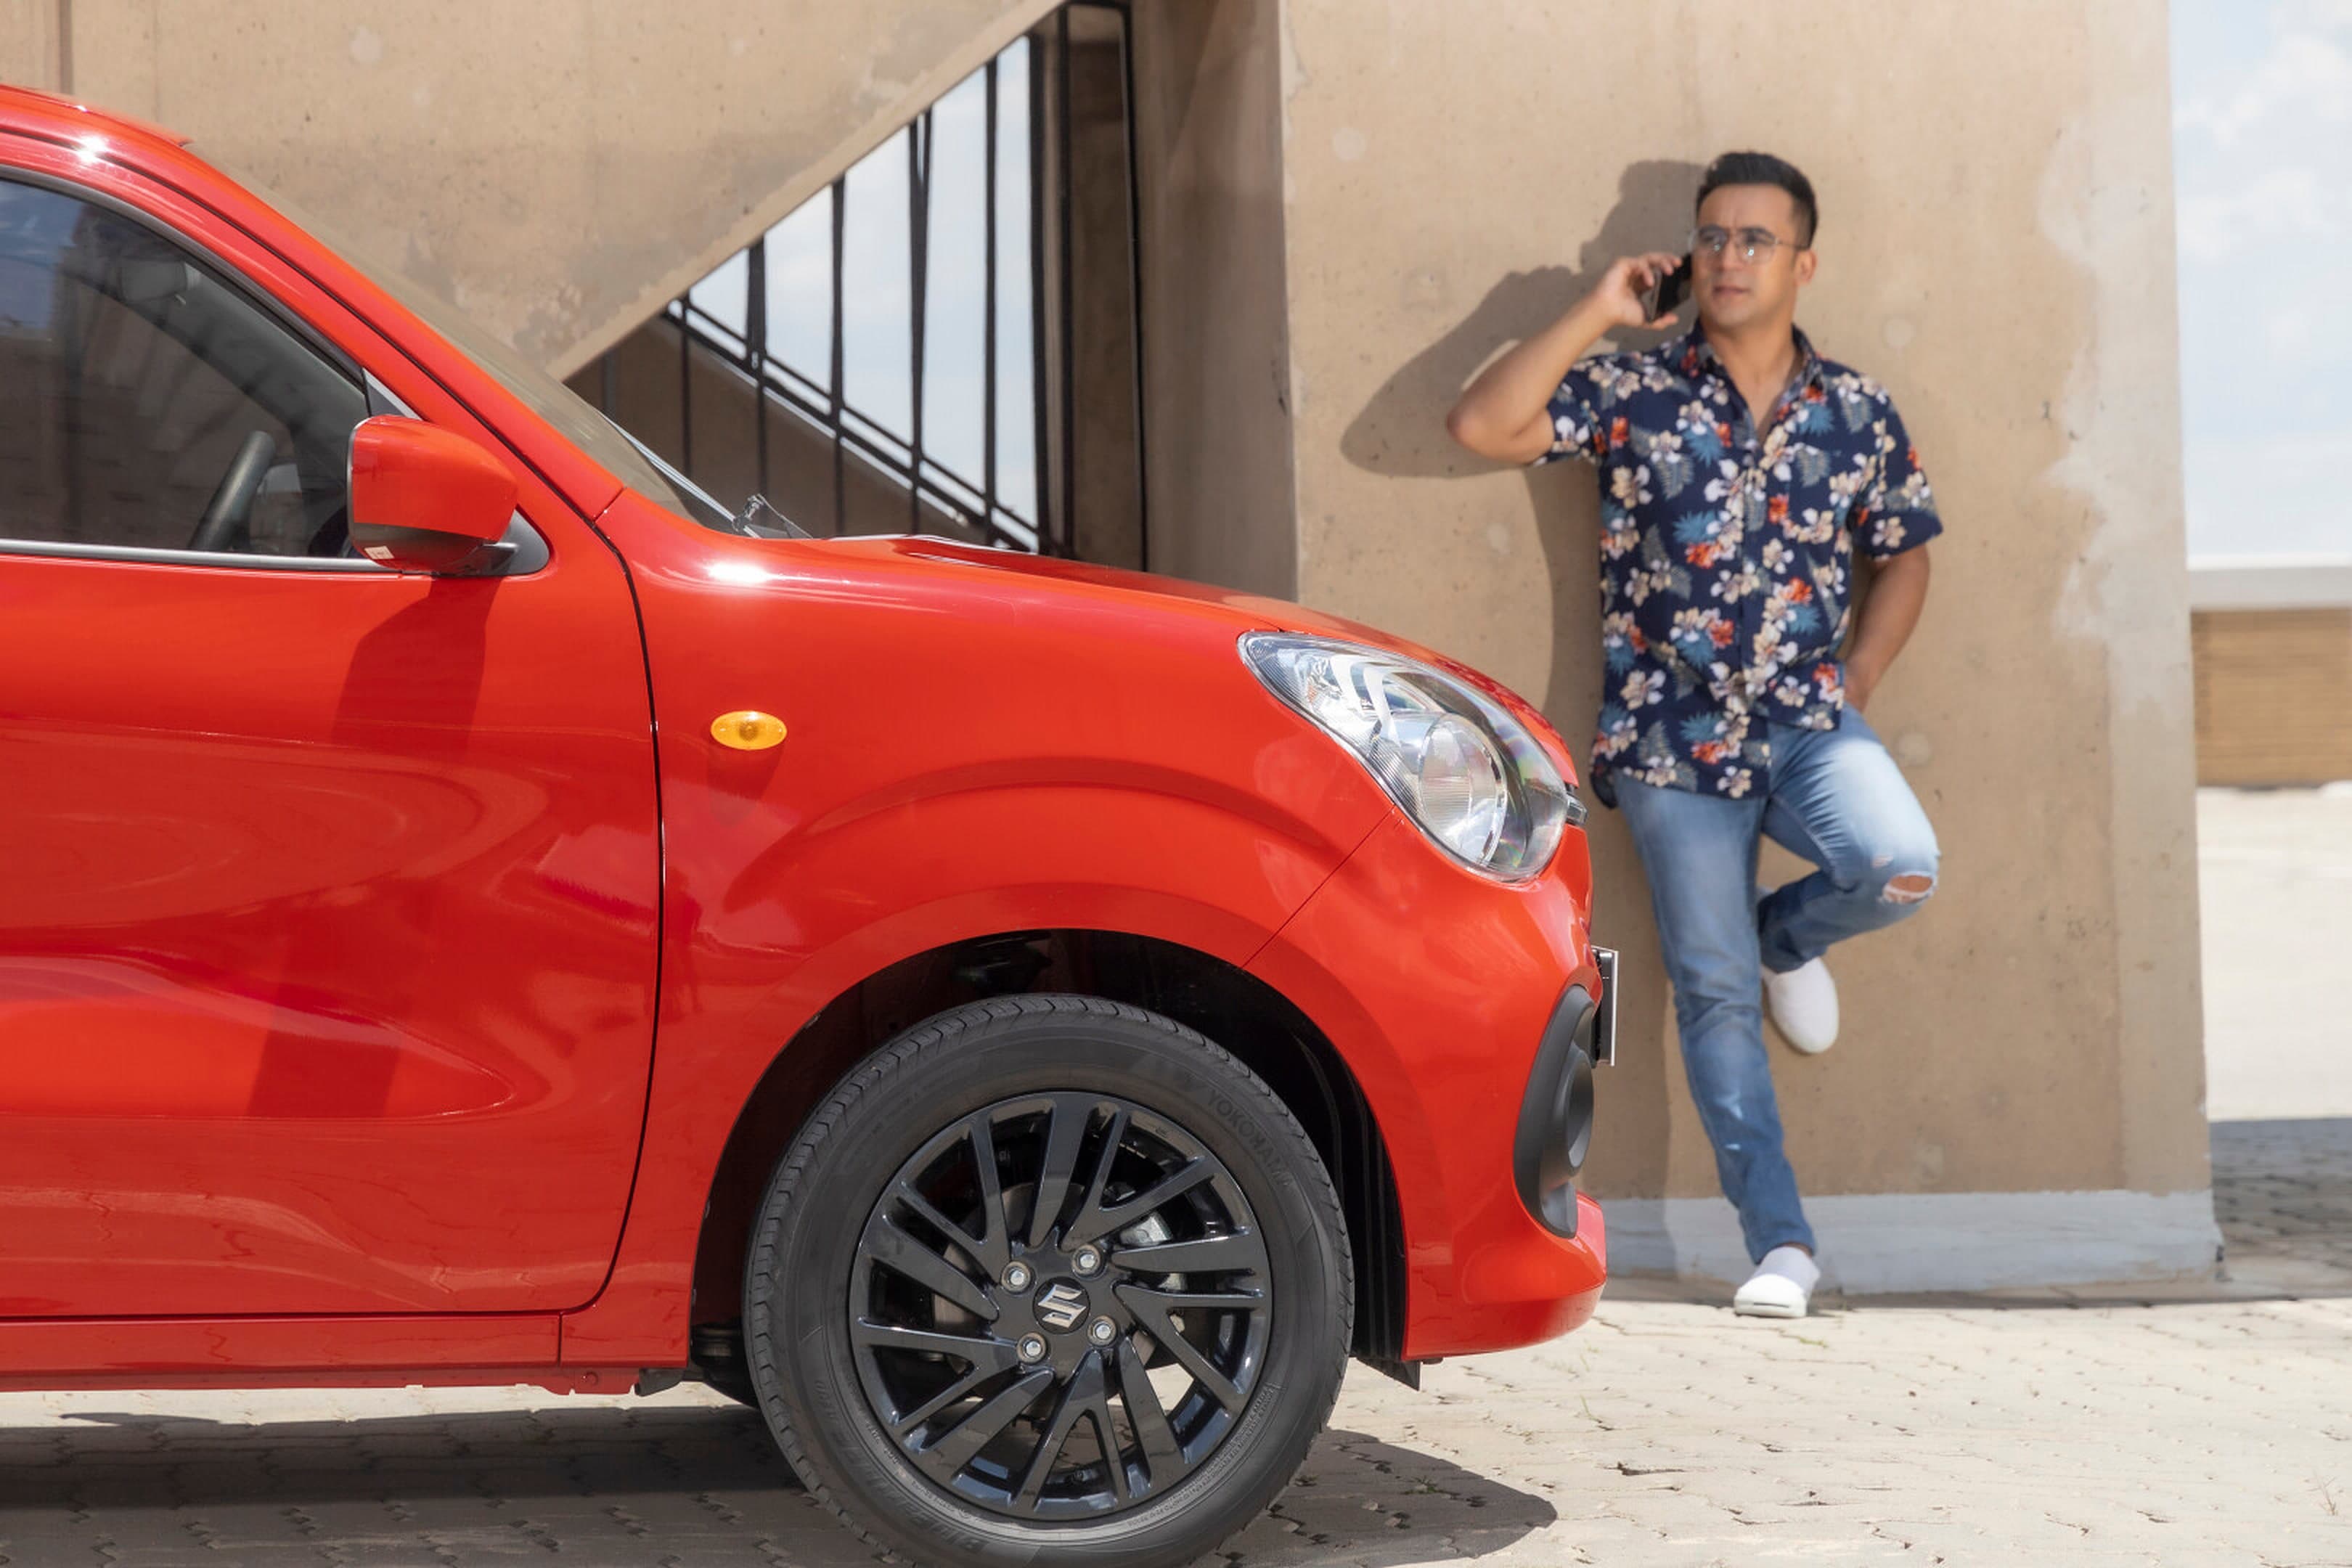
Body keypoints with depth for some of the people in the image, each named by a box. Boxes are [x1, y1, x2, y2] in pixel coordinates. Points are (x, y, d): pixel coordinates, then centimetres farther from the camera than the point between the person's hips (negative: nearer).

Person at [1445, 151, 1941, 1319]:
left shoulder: (1859, 414, 5)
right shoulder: (1633, 393, -1)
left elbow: (1901, 560, 18)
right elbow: (1481, 426, -15)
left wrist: (1852, 691, 5)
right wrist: (1597, 314, -11)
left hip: (1807, 723, 1)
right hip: (1673, 741, -1)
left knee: (1898, 865, -28)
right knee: (1714, 993, 1)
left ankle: (1789, 935, 9)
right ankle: (1780, 1245, 11)